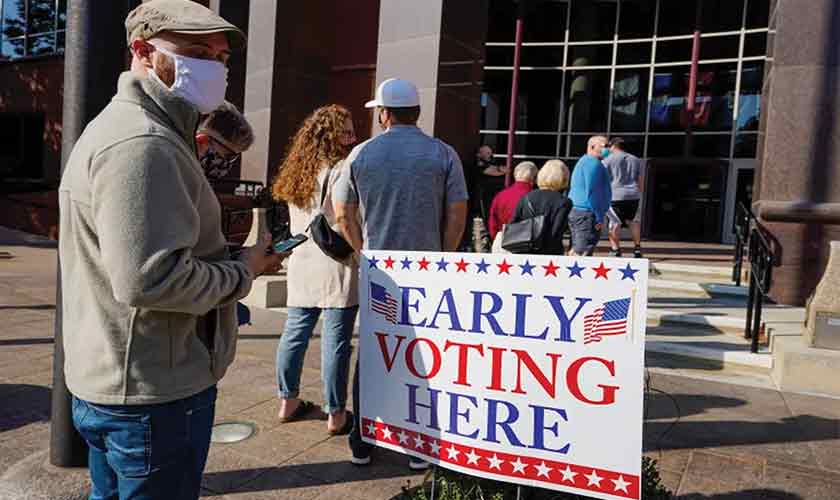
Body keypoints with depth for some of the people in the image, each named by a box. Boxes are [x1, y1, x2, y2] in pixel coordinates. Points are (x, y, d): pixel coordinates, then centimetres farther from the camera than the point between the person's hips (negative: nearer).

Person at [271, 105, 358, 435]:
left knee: (295, 332, 14)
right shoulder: (342, 170, -9)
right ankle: (335, 414, 6)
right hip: (336, 264, -7)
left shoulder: (297, 172, 13)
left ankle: (288, 402, 26)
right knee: (335, 340, -2)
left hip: (302, 262, 7)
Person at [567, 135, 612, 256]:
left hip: (574, 211, 11)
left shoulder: (583, 161, 22)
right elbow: (592, 192, -18)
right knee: (583, 252, -12)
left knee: (576, 250, 14)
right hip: (587, 214, -11)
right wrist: (599, 218, -17)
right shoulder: (593, 163, -11)